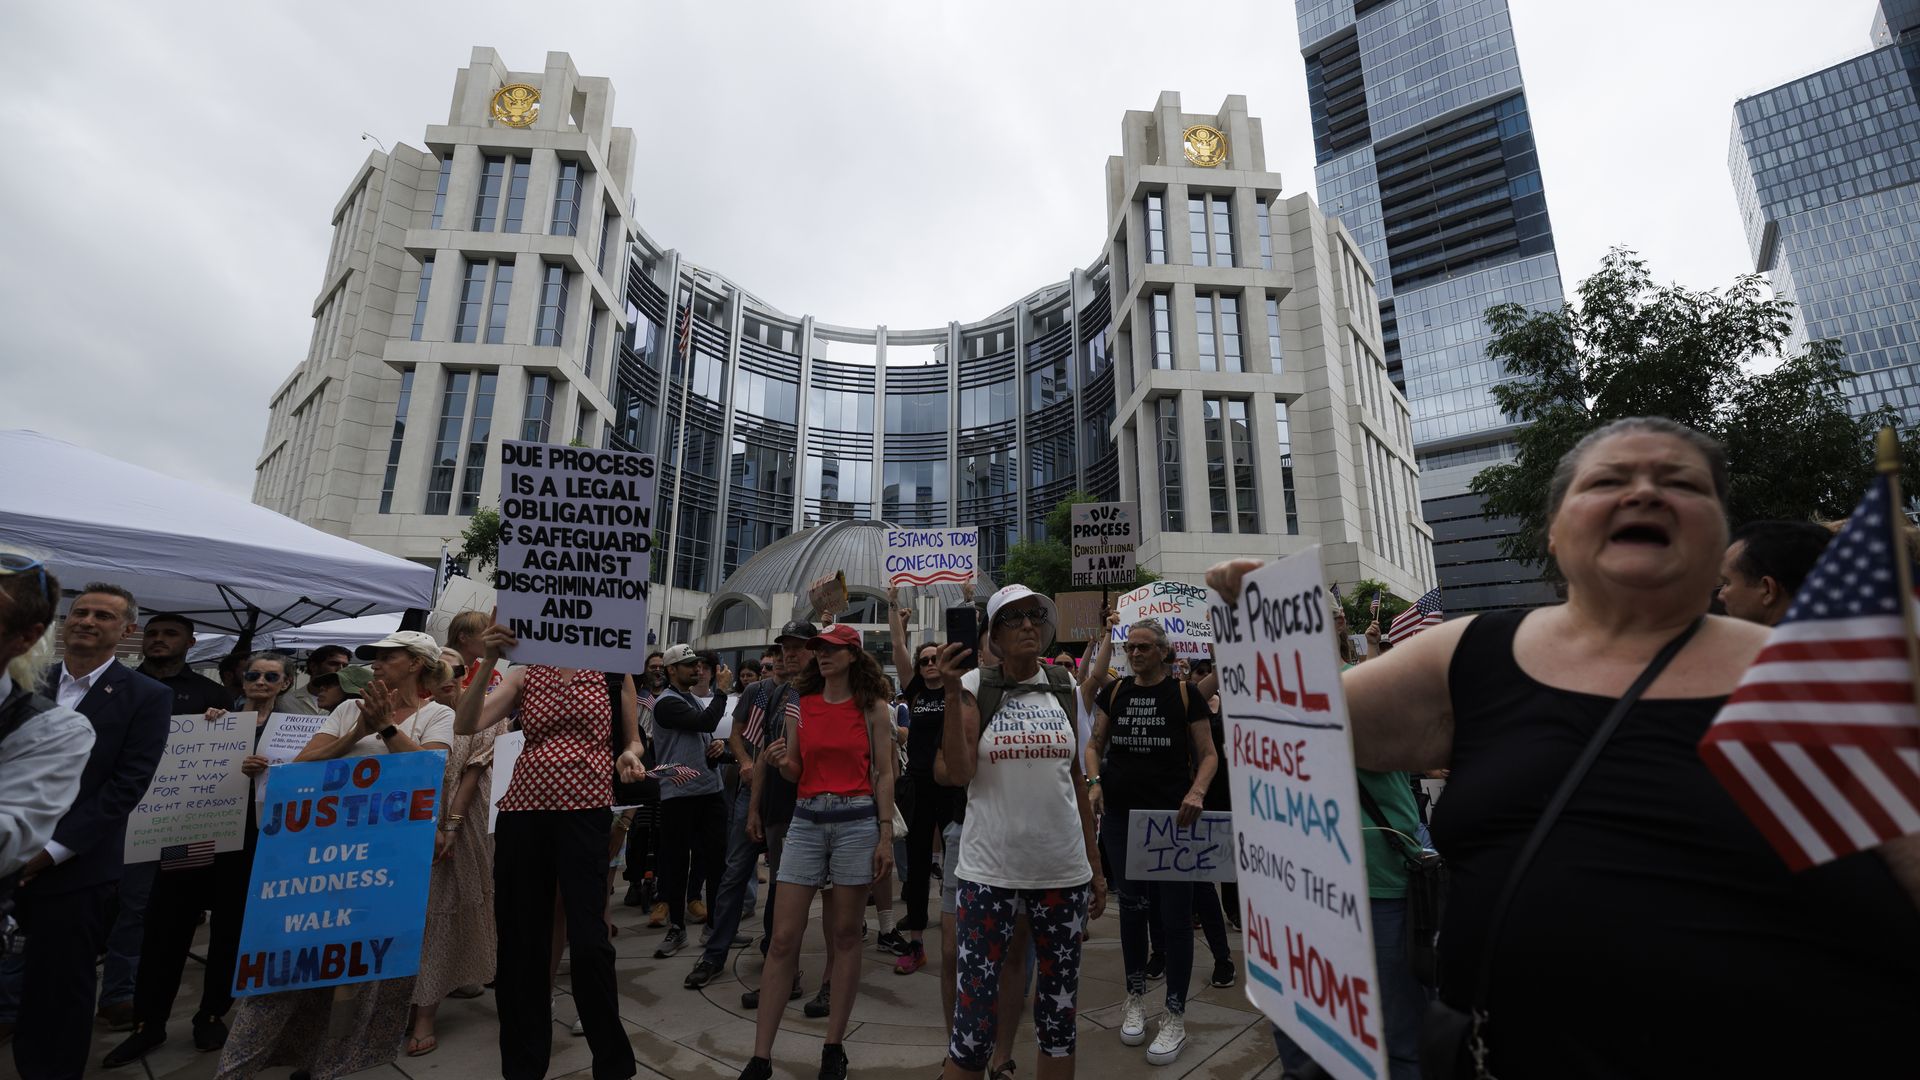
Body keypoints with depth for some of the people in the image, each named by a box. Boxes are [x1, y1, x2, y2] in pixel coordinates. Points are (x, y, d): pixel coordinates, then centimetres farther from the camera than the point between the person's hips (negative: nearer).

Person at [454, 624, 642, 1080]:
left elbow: (633, 740, 11)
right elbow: (466, 726, -7)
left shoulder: (614, 675, 4)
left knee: (588, 939, -4)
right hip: (522, 812, 3)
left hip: (585, 812, -2)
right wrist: (488, 661, -16)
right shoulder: (524, 674, 7)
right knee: (520, 938, 11)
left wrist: (630, 756, -11)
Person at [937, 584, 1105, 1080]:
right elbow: (959, 772, -12)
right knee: (974, 1021, 4)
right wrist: (952, 691, -20)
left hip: (1064, 870, 3)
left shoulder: (1064, 686, 4)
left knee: (1059, 1012, 15)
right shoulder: (976, 684, -4)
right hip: (989, 871, -3)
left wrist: (1095, 866, 11)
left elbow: (1077, 780, 9)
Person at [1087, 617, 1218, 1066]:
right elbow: (1095, 745, 11)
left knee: (1175, 913, 5)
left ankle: (1176, 1016, 21)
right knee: (1131, 906, 16)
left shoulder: (1185, 693, -4)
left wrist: (1197, 792, -18)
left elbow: (1208, 754, -1)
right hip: (1120, 815, 3)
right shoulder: (1114, 693, 4)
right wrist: (1094, 781, -6)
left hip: (1172, 816, -3)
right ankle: (1136, 998, 35)